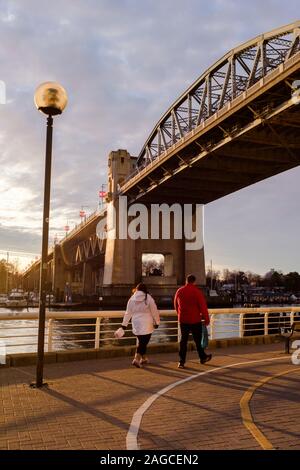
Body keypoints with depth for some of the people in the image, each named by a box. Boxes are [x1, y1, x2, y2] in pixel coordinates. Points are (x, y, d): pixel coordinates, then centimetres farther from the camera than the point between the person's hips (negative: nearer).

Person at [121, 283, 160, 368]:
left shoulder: (132, 299, 4)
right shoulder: (148, 298, -7)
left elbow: (128, 313, 8)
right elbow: (154, 311, -4)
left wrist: (124, 324, 14)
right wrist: (157, 322, 7)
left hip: (136, 324, 4)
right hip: (146, 324, -4)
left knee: (141, 341, 19)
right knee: (143, 342, -2)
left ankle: (143, 358, 29)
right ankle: (136, 359, -14)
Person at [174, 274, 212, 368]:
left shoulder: (179, 291, 3)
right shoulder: (197, 291, -11)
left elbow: (176, 305, 14)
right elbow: (203, 306, -10)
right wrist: (206, 319, -1)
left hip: (183, 320, 3)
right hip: (195, 320, -3)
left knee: (183, 340, 7)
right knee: (198, 339, 12)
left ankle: (181, 361, 3)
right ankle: (203, 357, 28)